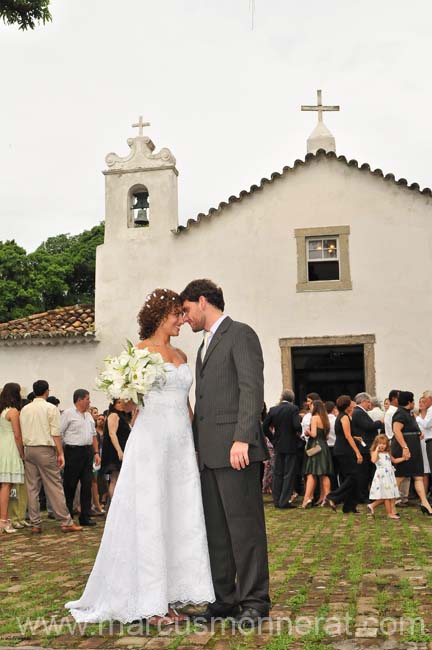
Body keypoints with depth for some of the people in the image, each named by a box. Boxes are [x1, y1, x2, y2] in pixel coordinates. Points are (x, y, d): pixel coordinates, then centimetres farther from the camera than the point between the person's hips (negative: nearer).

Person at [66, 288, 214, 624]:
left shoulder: (181, 355, 16)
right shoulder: (140, 351, -1)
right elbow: (130, 398, -1)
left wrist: (196, 444, 14)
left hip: (182, 444, 6)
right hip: (151, 441, -6)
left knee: (179, 518, 6)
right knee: (150, 519, -2)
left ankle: (169, 598, 15)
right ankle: (151, 604, 5)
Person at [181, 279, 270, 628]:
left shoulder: (240, 334, -3)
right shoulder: (205, 346, 24)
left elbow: (252, 389, -13)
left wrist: (242, 439, -21)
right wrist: (196, 446, 15)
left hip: (235, 449, -8)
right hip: (209, 452, 9)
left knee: (245, 524, -3)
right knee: (215, 529, 9)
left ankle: (254, 601, 7)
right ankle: (224, 599, 17)